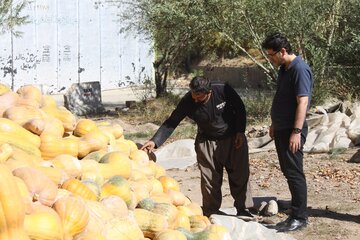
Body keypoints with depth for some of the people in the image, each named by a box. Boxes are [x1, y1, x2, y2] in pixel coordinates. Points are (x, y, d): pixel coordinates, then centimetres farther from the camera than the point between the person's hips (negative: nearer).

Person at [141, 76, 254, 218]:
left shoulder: (223, 90, -24)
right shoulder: (187, 102, -22)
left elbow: (239, 108, -7)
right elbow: (171, 122, -15)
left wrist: (240, 132, -10)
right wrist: (155, 141, -26)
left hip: (232, 138, 0)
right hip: (207, 141, 0)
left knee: (240, 174, 1)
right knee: (209, 178, -3)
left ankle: (243, 209, 13)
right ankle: (211, 211, 8)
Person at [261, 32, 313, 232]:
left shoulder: (300, 70, -16)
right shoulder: (283, 69, 13)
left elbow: (302, 102, -21)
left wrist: (296, 131, -25)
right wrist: (274, 124, 24)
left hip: (292, 131, -9)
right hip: (281, 129, 9)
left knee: (294, 173, -5)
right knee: (288, 172, 12)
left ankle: (299, 217, 2)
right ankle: (295, 215, 18)